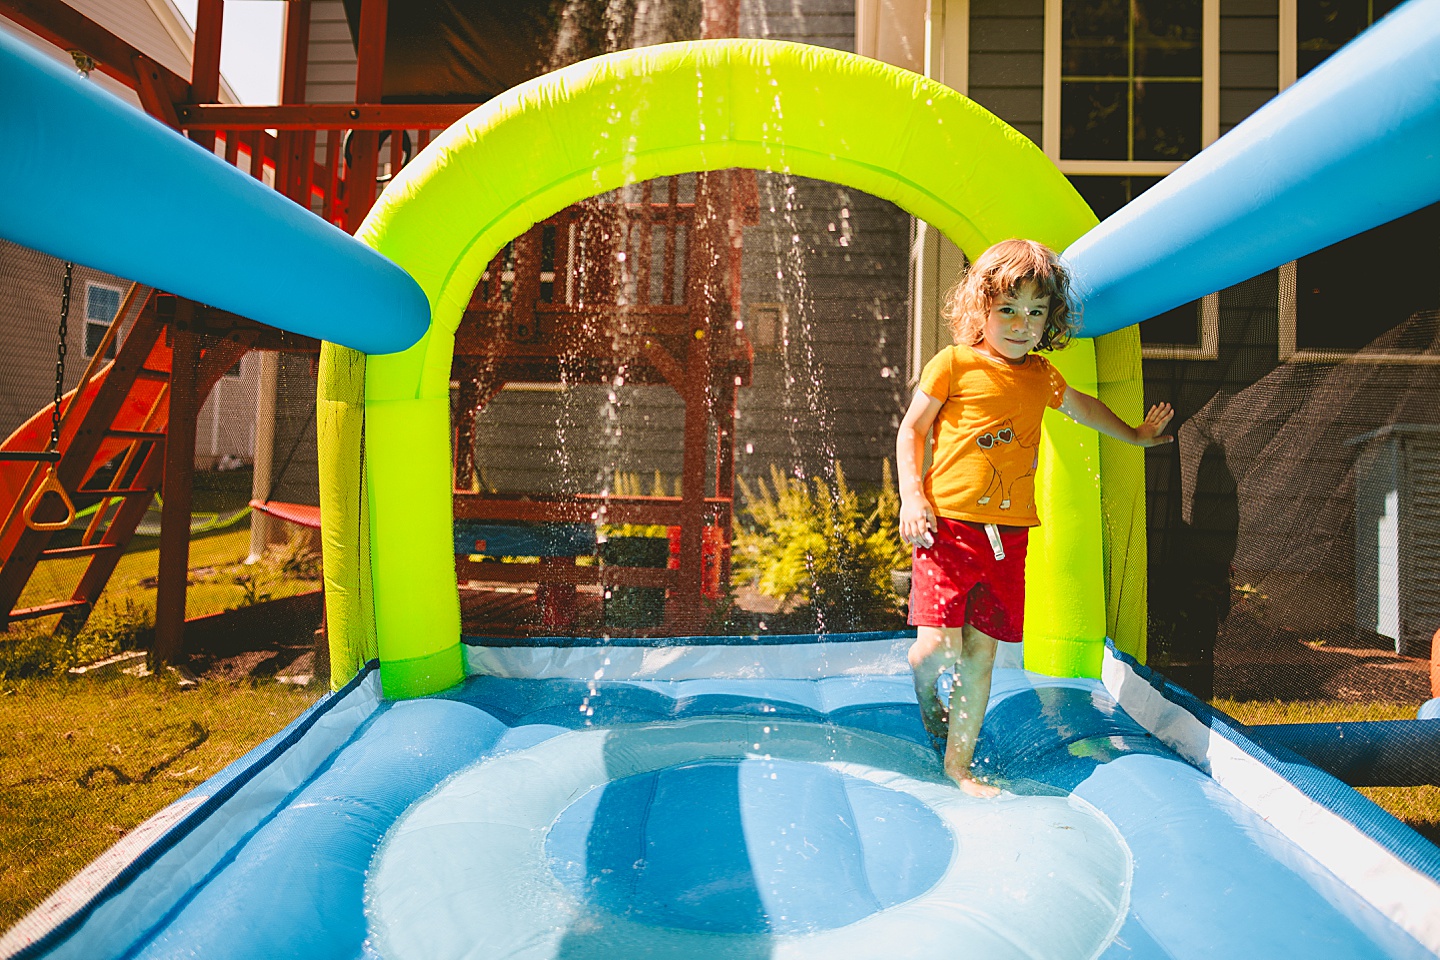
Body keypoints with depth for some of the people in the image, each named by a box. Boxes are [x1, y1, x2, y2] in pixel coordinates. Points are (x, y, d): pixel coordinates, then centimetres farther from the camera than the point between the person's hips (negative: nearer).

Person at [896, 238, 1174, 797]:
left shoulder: (1041, 375, 14)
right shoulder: (954, 364, -2)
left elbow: (1081, 406, 35)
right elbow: (911, 430, 2)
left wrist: (1135, 436, 48)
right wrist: (912, 497, -9)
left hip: (1009, 535, 5)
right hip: (948, 527, -4)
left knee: (981, 652, 7)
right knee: (935, 649, -12)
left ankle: (959, 764, 21)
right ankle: (927, 696, 25)